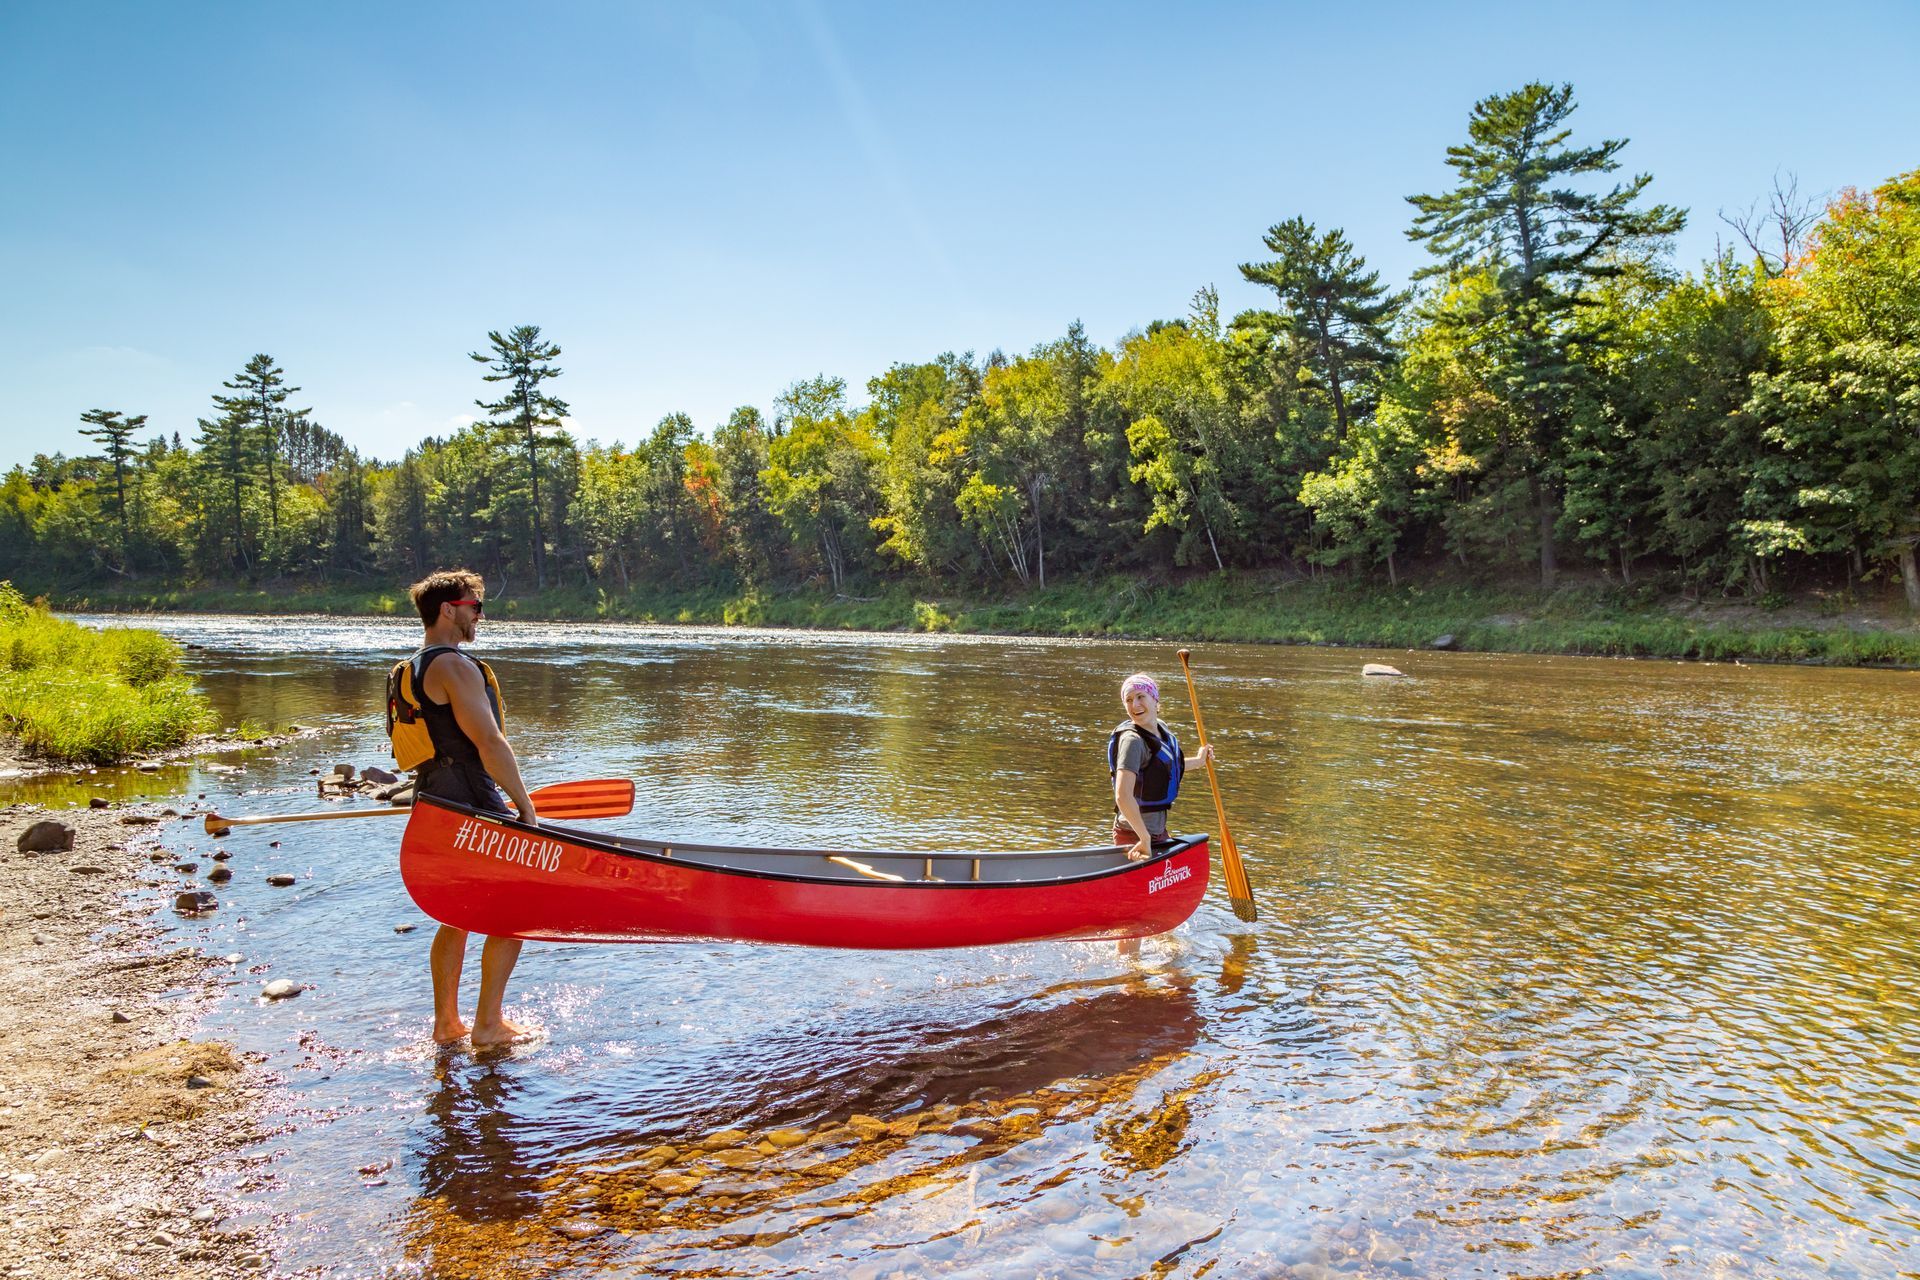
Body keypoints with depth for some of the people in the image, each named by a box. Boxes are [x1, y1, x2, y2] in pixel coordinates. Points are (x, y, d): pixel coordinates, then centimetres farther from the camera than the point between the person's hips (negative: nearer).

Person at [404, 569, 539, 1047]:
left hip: (436, 803, 10)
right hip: (471, 807, -10)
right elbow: (490, 744, -22)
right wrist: (525, 805, -16)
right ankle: (488, 1024, 3)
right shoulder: (455, 666, -16)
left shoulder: (413, 669, 17)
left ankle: (446, 1024, 23)